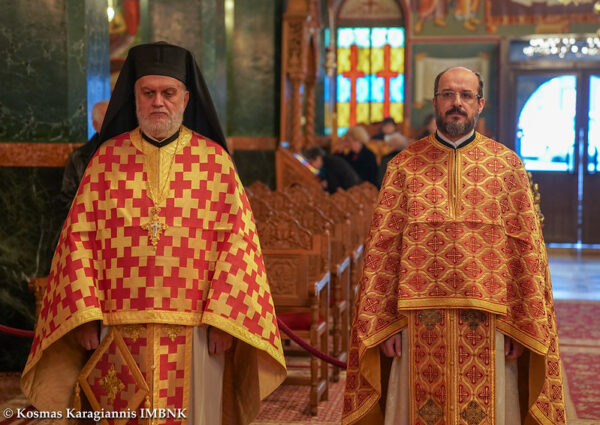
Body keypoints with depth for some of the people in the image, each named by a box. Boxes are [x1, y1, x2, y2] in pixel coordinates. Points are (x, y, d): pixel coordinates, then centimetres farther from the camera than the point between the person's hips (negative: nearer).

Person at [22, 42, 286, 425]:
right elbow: (79, 237, 4)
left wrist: (223, 317, -9)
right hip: (121, 330, 1)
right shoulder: (108, 158, 6)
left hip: (195, 331, -1)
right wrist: (84, 315, -5)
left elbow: (238, 239, -1)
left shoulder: (214, 160, 3)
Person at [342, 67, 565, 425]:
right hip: (421, 323, 0)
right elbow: (382, 249, 3)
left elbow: (528, 250, 2)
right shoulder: (404, 166, 6)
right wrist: (385, 324, -3)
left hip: (487, 324, 0)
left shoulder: (508, 166, 5)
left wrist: (521, 327, -4)